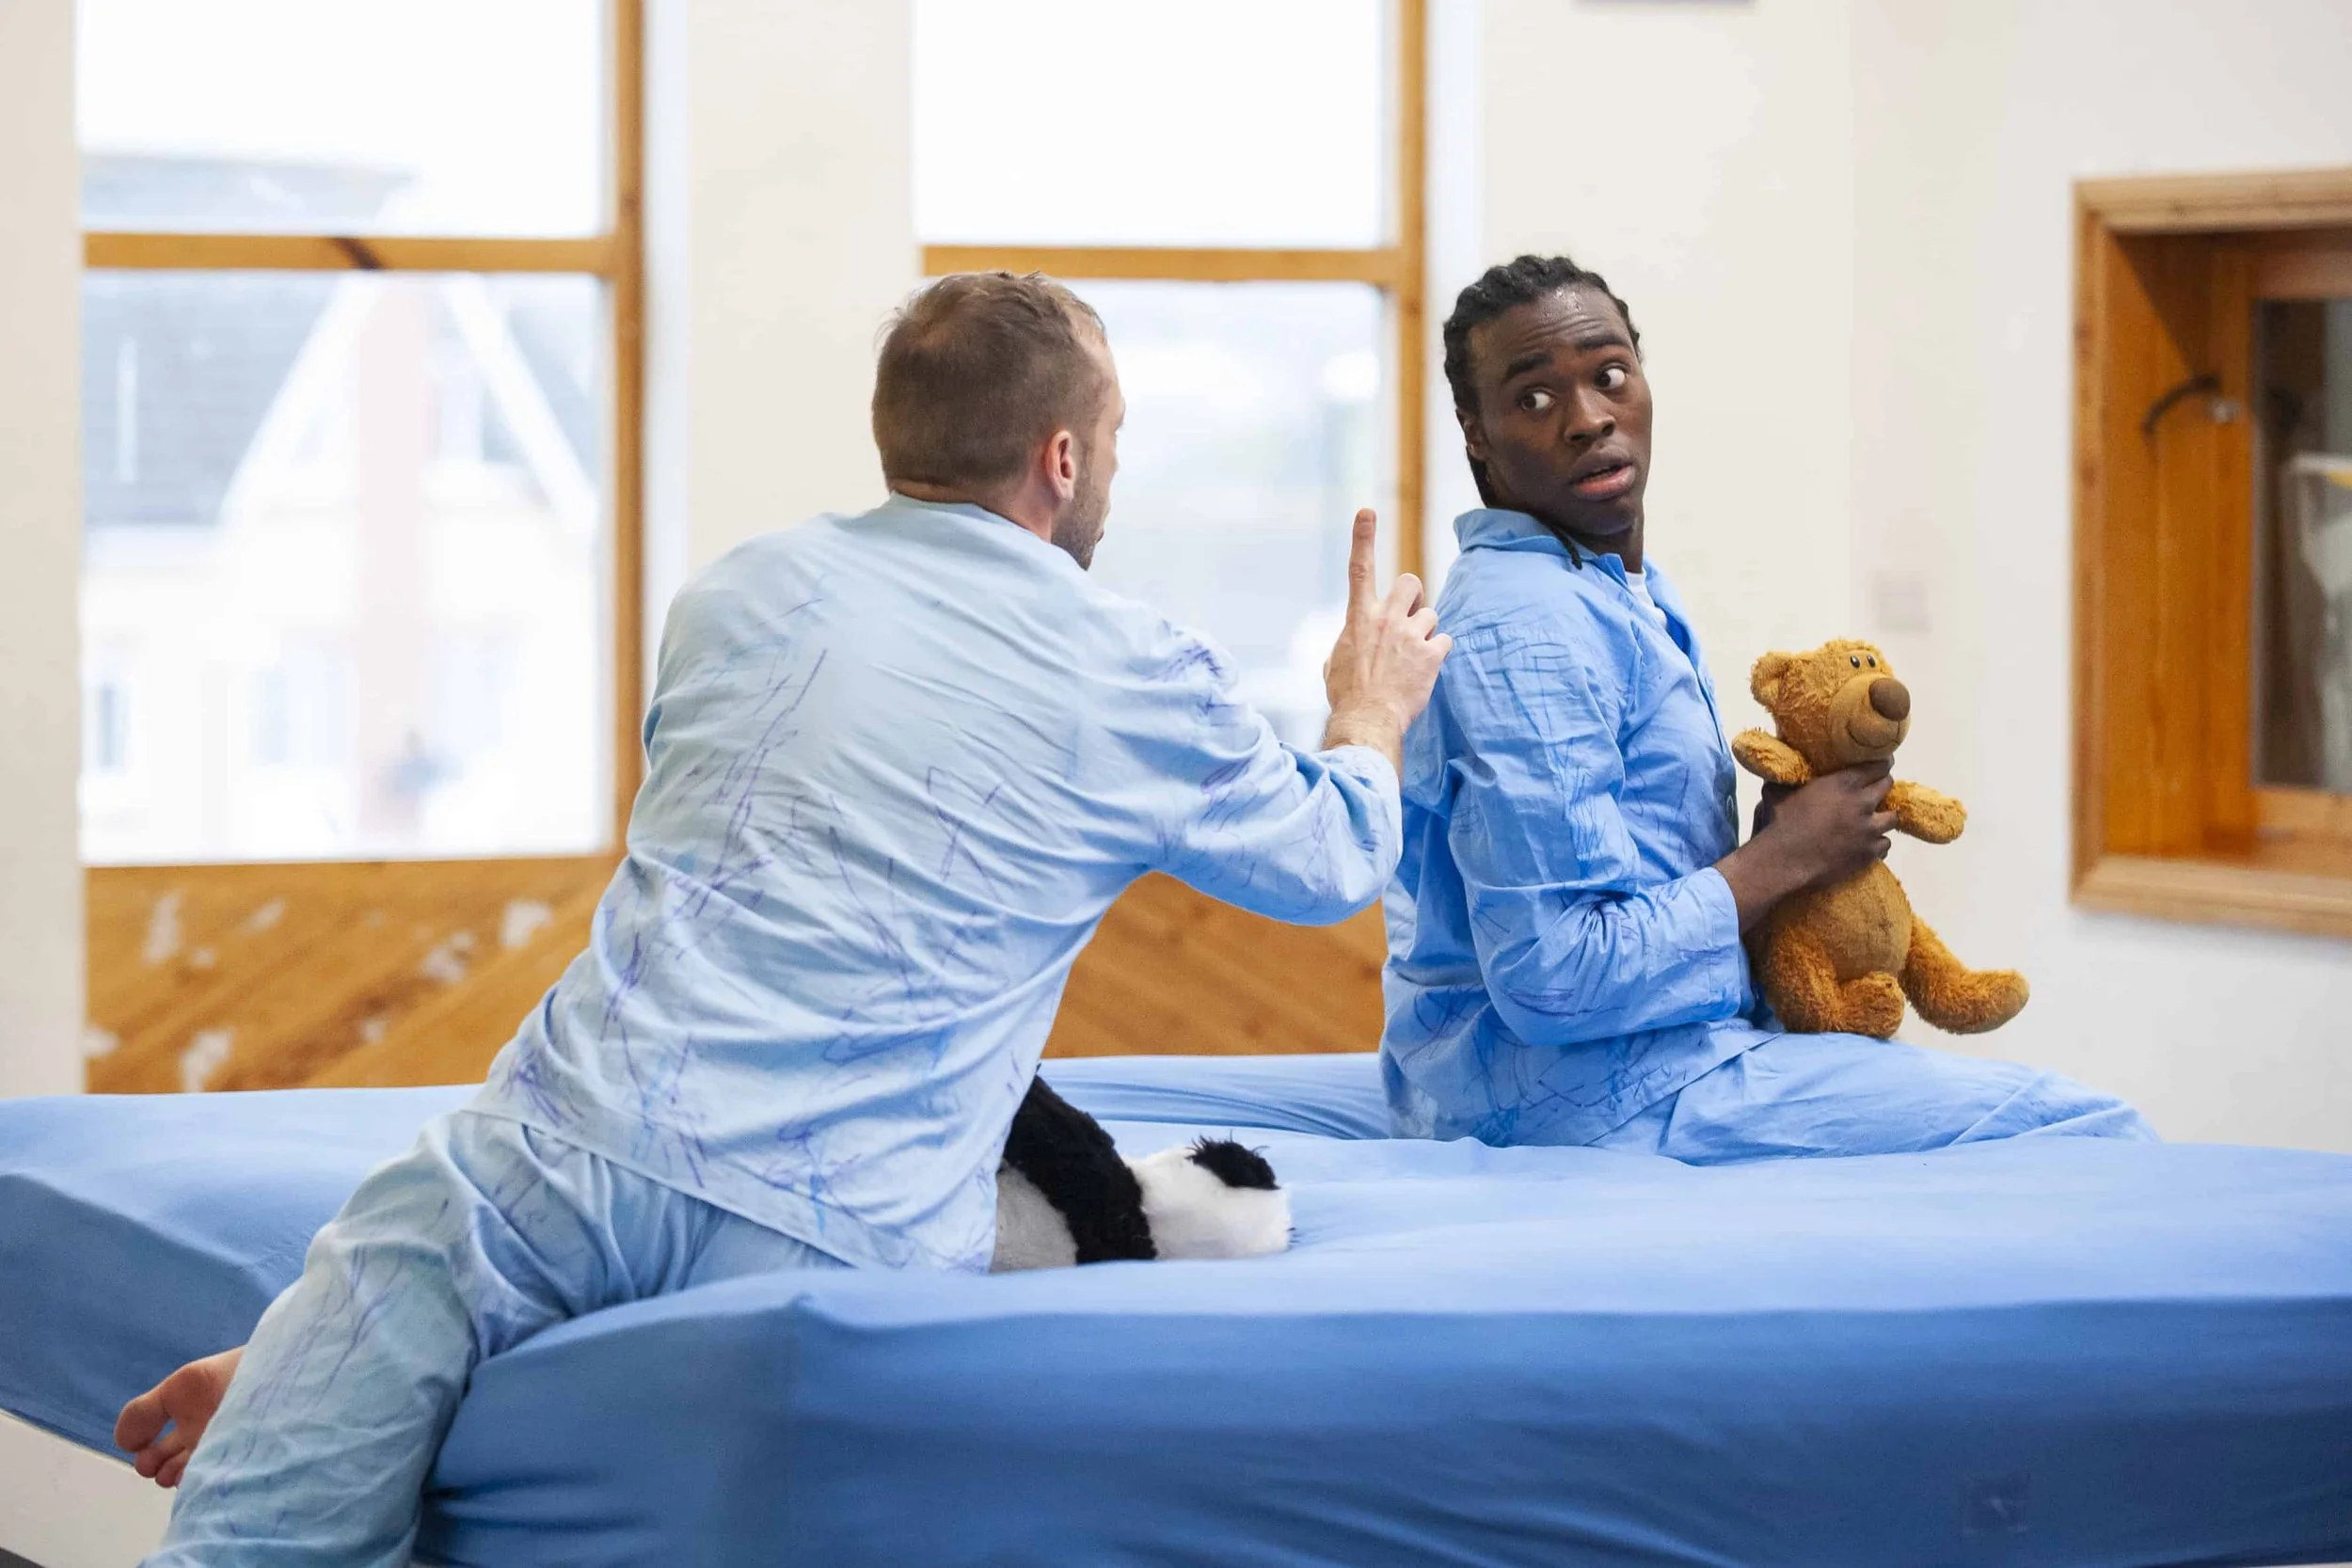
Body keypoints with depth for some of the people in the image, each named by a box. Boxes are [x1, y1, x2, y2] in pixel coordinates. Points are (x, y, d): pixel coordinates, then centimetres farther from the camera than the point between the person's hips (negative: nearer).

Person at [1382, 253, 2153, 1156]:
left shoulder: (1633, 593, 15)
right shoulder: (1527, 631, -19)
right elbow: (1553, 981, -25)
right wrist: (1785, 859, -14)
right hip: (1571, 1090, -11)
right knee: (2099, 1136, -15)